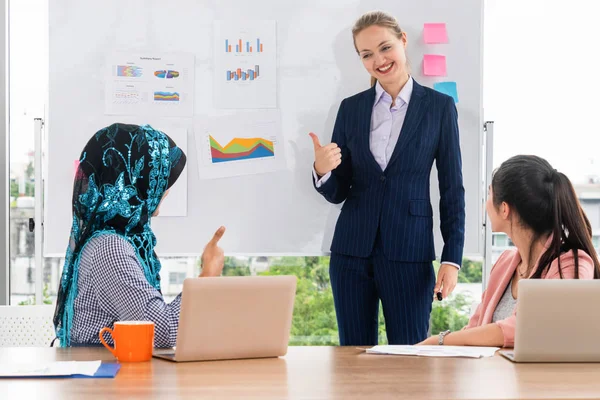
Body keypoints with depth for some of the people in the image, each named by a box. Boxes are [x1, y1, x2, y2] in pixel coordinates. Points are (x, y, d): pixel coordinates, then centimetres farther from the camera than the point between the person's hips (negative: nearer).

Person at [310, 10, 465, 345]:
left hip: (409, 253, -2)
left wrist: (452, 258, -6)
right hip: (352, 253, 3)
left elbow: (453, 189, 1)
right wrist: (322, 170, -15)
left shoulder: (439, 107, -1)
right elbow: (337, 192, 8)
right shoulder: (351, 108, 6)